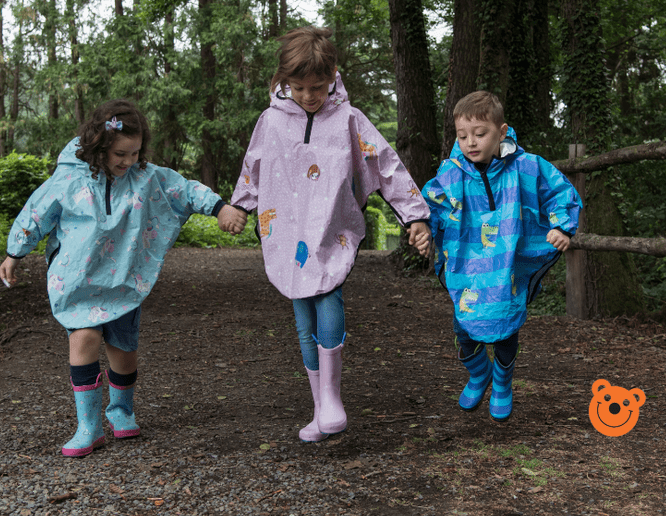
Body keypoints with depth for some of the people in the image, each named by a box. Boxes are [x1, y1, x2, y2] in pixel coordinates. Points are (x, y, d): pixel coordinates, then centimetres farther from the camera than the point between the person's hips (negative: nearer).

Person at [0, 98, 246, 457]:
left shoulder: (147, 177, -3)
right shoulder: (69, 179, -9)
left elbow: (185, 189, 2)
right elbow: (35, 215, 2)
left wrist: (220, 207, -9)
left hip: (125, 279, 3)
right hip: (77, 279, -2)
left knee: (123, 348, 8)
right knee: (84, 337, -20)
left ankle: (121, 410, 36)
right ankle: (89, 427, -10)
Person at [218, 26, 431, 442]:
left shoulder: (348, 120, -2)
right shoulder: (271, 121, 5)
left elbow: (388, 166, 0)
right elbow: (252, 172, 21)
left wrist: (416, 217, -2)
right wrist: (236, 209, 32)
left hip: (335, 233, -3)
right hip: (290, 236, 3)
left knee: (329, 298, -26)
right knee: (306, 325, 5)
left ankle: (331, 399, -11)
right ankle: (321, 410, 19)